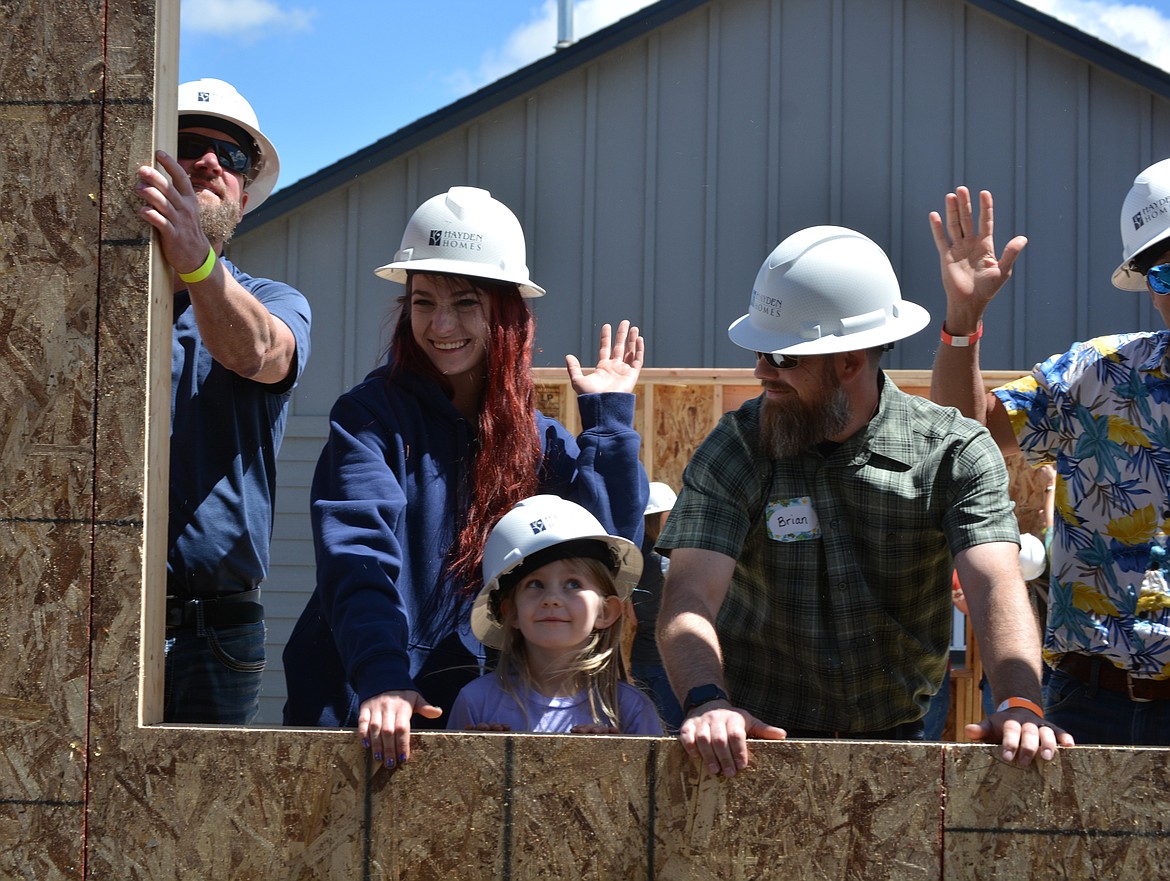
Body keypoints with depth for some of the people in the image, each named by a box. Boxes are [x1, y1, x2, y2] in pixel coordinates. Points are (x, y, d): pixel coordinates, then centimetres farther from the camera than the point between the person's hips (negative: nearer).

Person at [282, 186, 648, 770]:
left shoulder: (542, 442, 11)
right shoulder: (371, 415, -1)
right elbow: (357, 561, -14)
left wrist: (609, 417, 2)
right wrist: (381, 682, -28)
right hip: (356, 709, -3)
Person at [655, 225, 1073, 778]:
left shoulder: (954, 453, -4)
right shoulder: (736, 448, -4)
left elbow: (996, 587, -17)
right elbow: (689, 600, -16)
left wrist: (1019, 708, -37)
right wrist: (706, 702, -36)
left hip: (891, 740, 1)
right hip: (757, 741, -1)